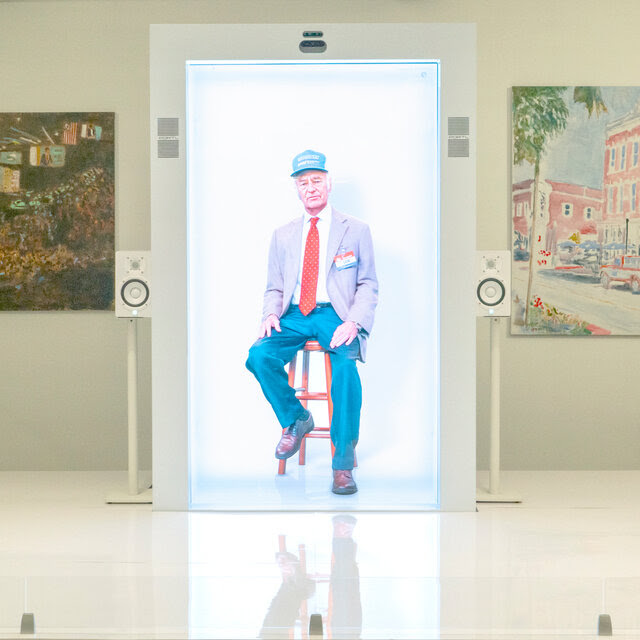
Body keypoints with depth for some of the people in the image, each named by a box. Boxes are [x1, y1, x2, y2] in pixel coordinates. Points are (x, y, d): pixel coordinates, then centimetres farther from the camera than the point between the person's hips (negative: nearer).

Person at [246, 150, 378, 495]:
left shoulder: (356, 230, 9)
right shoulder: (283, 235, 18)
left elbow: (368, 285, 5)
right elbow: (274, 288, 20)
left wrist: (352, 322, -14)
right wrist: (271, 314, -4)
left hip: (335, 314, -3)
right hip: (294, 315, 3)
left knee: (346, 362, -34)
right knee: (259, 355, -27)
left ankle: (343, 464, -27)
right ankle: (295, 420, 1)